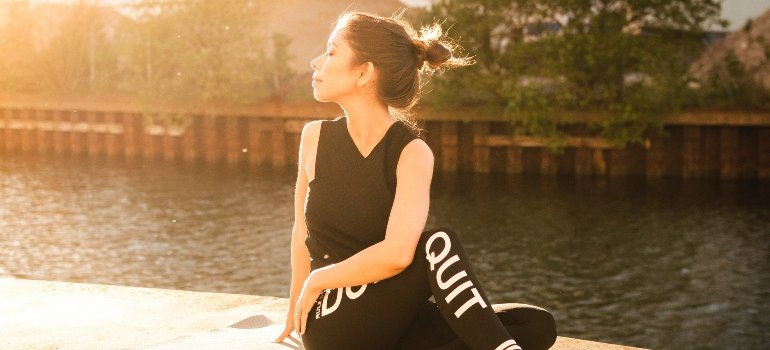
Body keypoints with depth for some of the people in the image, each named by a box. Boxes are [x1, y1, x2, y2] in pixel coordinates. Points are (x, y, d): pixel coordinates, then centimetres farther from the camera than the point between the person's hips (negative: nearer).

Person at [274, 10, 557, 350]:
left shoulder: (411, 153, -10)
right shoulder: (315, 137, -2)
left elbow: (398, 252, -25)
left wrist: (318, 280, -14)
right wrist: (297, 309, 19)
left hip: (390, 322, 1)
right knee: (438, 245, -29)